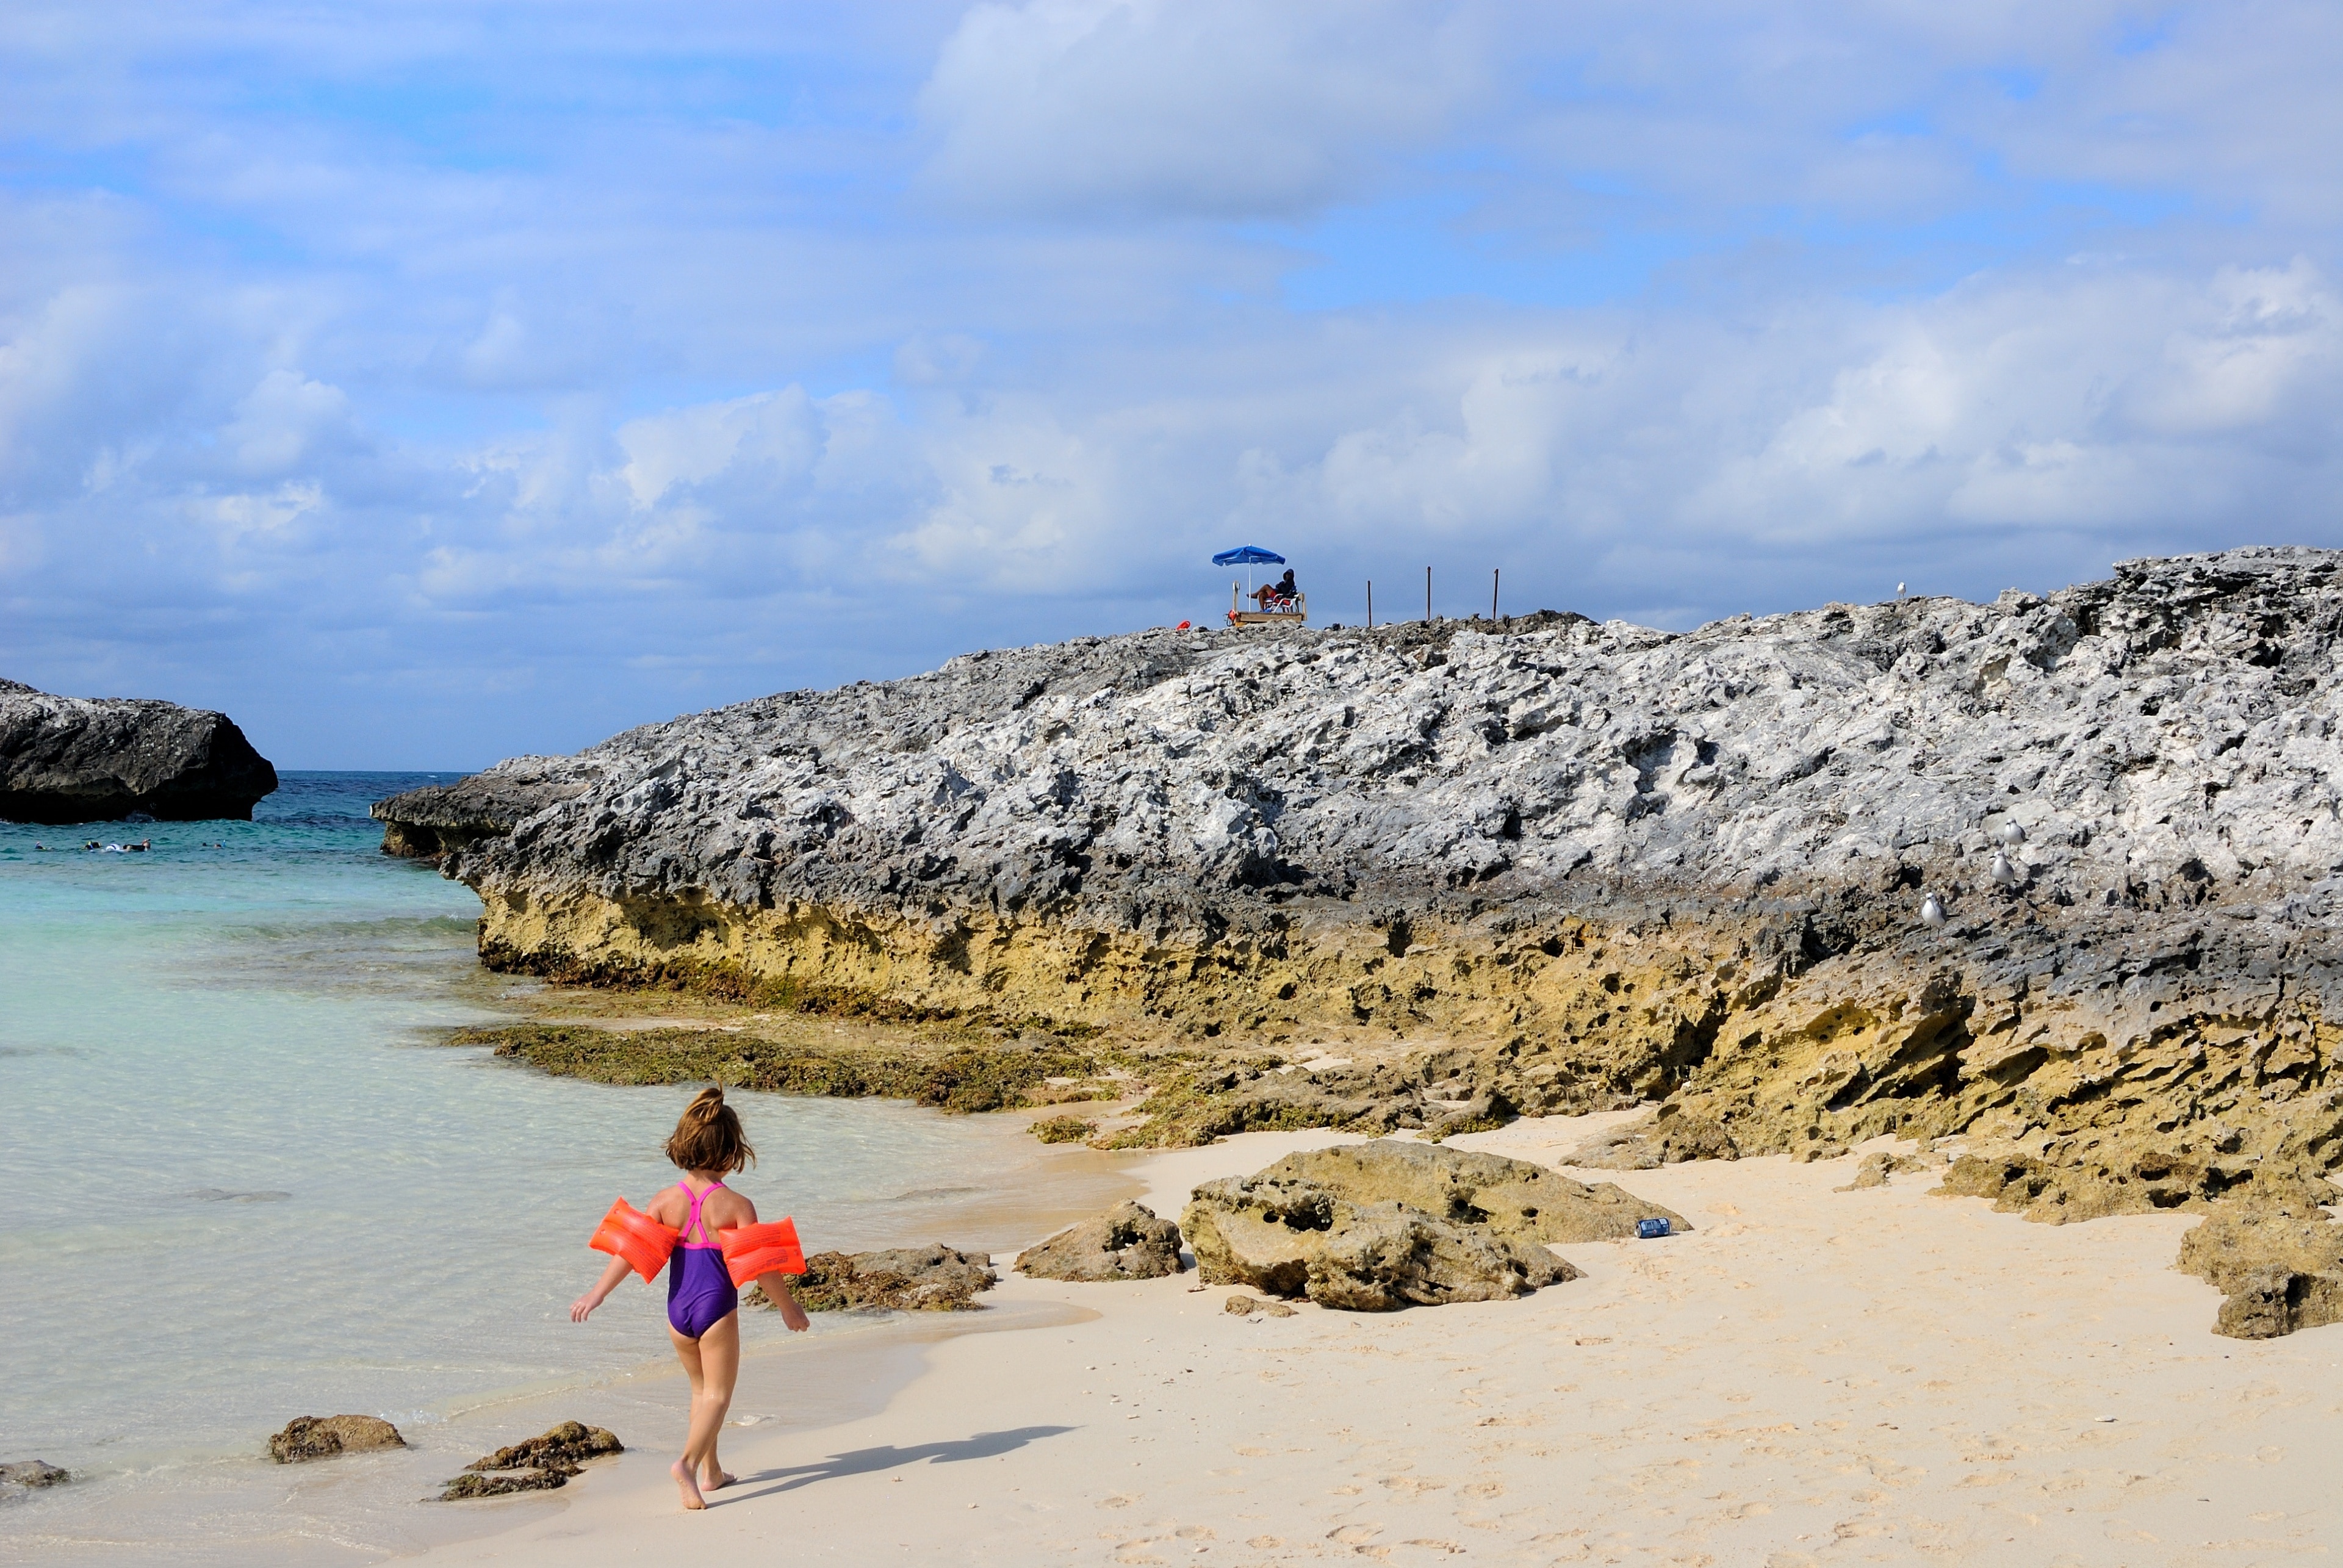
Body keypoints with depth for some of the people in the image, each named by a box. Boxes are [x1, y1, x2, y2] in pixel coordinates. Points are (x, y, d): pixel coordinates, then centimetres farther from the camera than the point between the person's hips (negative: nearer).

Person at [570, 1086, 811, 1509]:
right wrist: (788, 1308, 1)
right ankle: (688, 1463, -16)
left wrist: (598, 1293, 1)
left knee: (701, 1389, 22)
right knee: (718, 1393, 5)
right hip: (717, 1310, -4)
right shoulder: (736, 1206, -13)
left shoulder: (666, 1201, -4)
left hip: (677, 1311, 4)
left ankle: (710, 1470, 26)